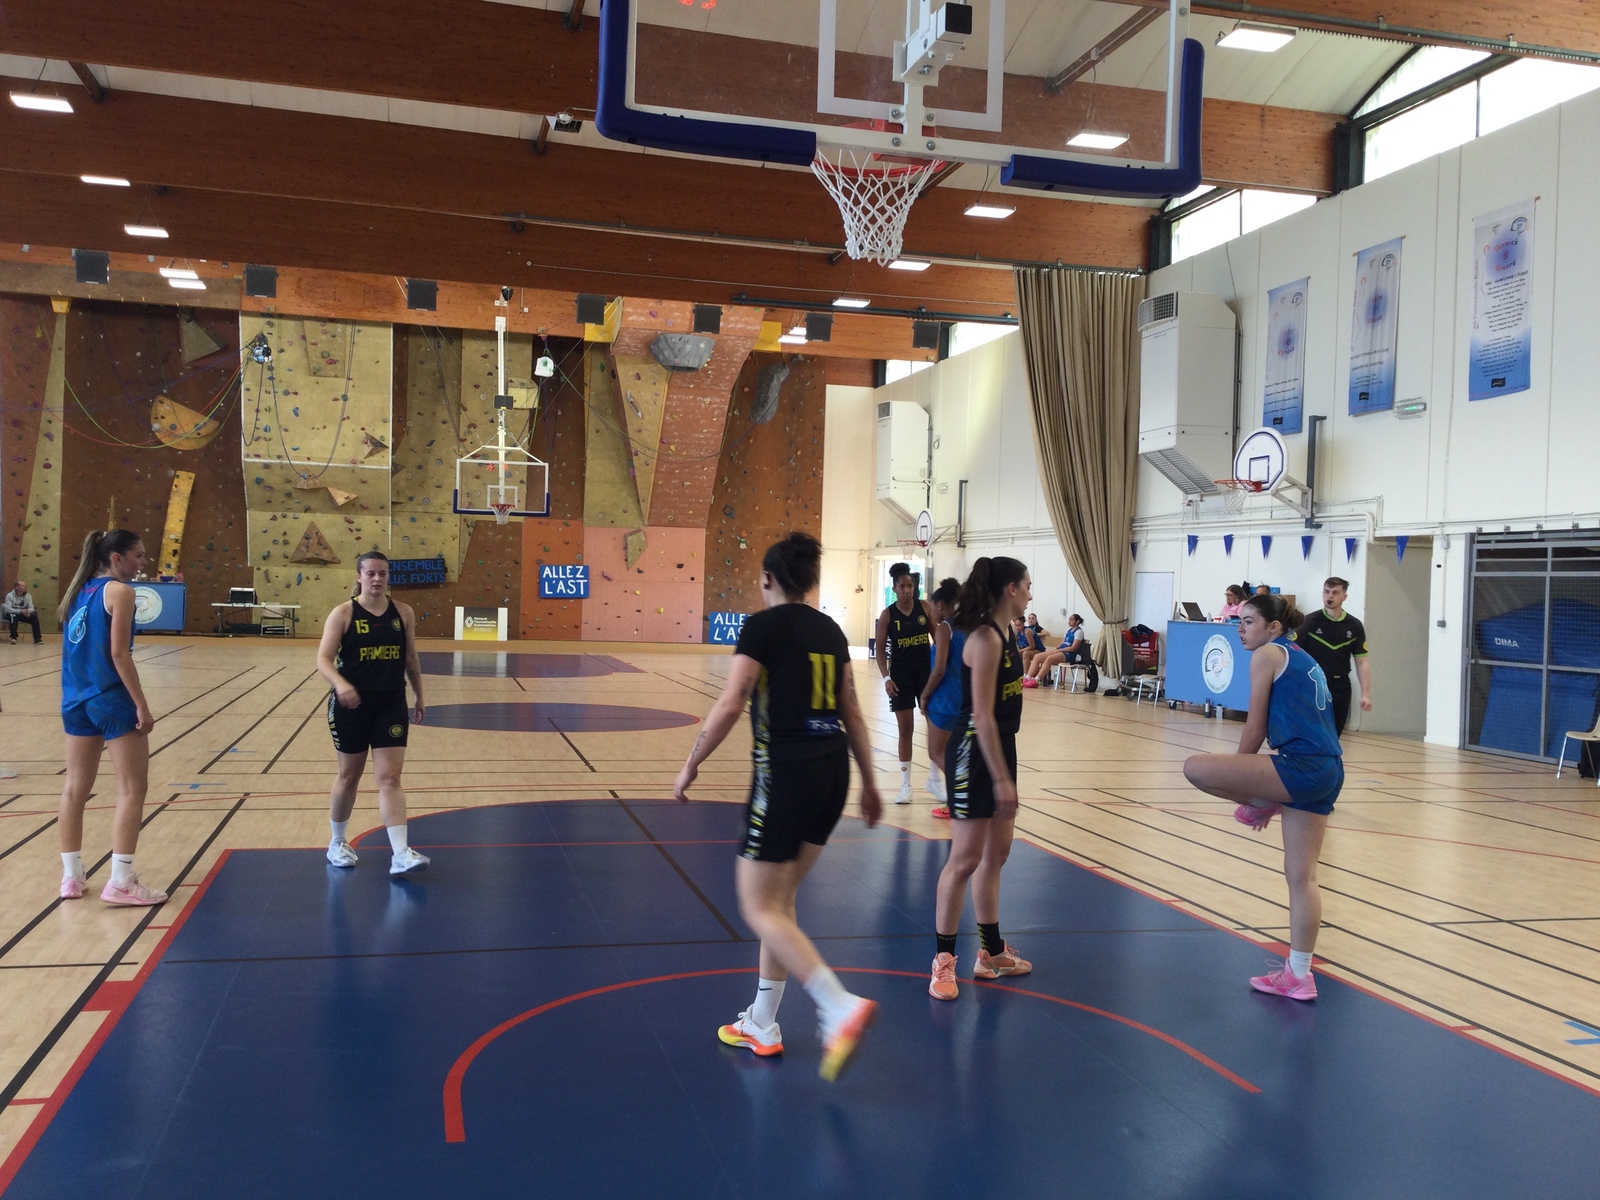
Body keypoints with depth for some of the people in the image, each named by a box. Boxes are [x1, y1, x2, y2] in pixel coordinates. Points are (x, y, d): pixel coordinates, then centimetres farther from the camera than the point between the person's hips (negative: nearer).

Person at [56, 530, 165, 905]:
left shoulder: (78, 590, 12)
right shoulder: (119, 591, -10)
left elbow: (76, 649, 14)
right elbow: (118, 654, -16)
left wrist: (76, 695, 20)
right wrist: (142, 705, -15)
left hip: (76, 700, 8)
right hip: (112, 699, -8)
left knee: (75, 787, 12)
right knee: (132, 789, -2)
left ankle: (71, 876, 19)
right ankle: (120, 882, -4)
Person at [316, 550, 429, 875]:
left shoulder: (403, 612, 2)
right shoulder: (343, 613, -8)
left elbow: (411, 659, 13)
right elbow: (323, 659, -14)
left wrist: (419, 697, 18)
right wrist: (340, 684, -33)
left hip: (391, 704, 2)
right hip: (351, 706, -2)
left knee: (390, 778, -4)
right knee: (349, 776, 12)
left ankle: (401, 855, -9)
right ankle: (337, 844, 32)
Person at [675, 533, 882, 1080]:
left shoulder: (763, 626, -7)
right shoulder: (830, 630, 12)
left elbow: (729, 705, -14)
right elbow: (852, 713, 14)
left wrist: (690, 765, -4)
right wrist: (869, 783, 21)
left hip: (784, 773, -7)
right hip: (833, 770, 7)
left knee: (760, 908, 2)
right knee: (780, 898, 18)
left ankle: (841, 1008, -12)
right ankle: (762, 1025, 25)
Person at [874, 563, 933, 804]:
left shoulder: (924, 607, -1)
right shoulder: (887, 615, -6)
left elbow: (937, 637, 5)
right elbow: (880, 650, -4)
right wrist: (886, 678, -13)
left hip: (926, 670, 2)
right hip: (901, 673, -2)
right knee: (905, 729, 3)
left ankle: (934, 778, 19)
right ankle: (906, 784, 12)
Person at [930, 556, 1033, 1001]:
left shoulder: (999, 636, 10)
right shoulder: (985, 638, -18)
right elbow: (982, 716, -22)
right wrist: (1001, 778, -22)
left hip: (999, 750, 10)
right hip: (976, 755, -10)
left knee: (996, 855, 17)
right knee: (965, 860, -4)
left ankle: (991, 952, 29)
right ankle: (943, 960, 7)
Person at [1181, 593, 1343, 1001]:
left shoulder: (1268, 654, -1)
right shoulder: (1304, 660, 24)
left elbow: (1255, 729, -1)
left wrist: (1244, 785, 13)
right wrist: (1248, 780, 24)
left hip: (1300, 766, -10)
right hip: (1329, 772, 10)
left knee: (1196, 768, -14)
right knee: (1301, 876, 13)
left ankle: (1259, 805, 9)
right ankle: (1298, 975, 18)